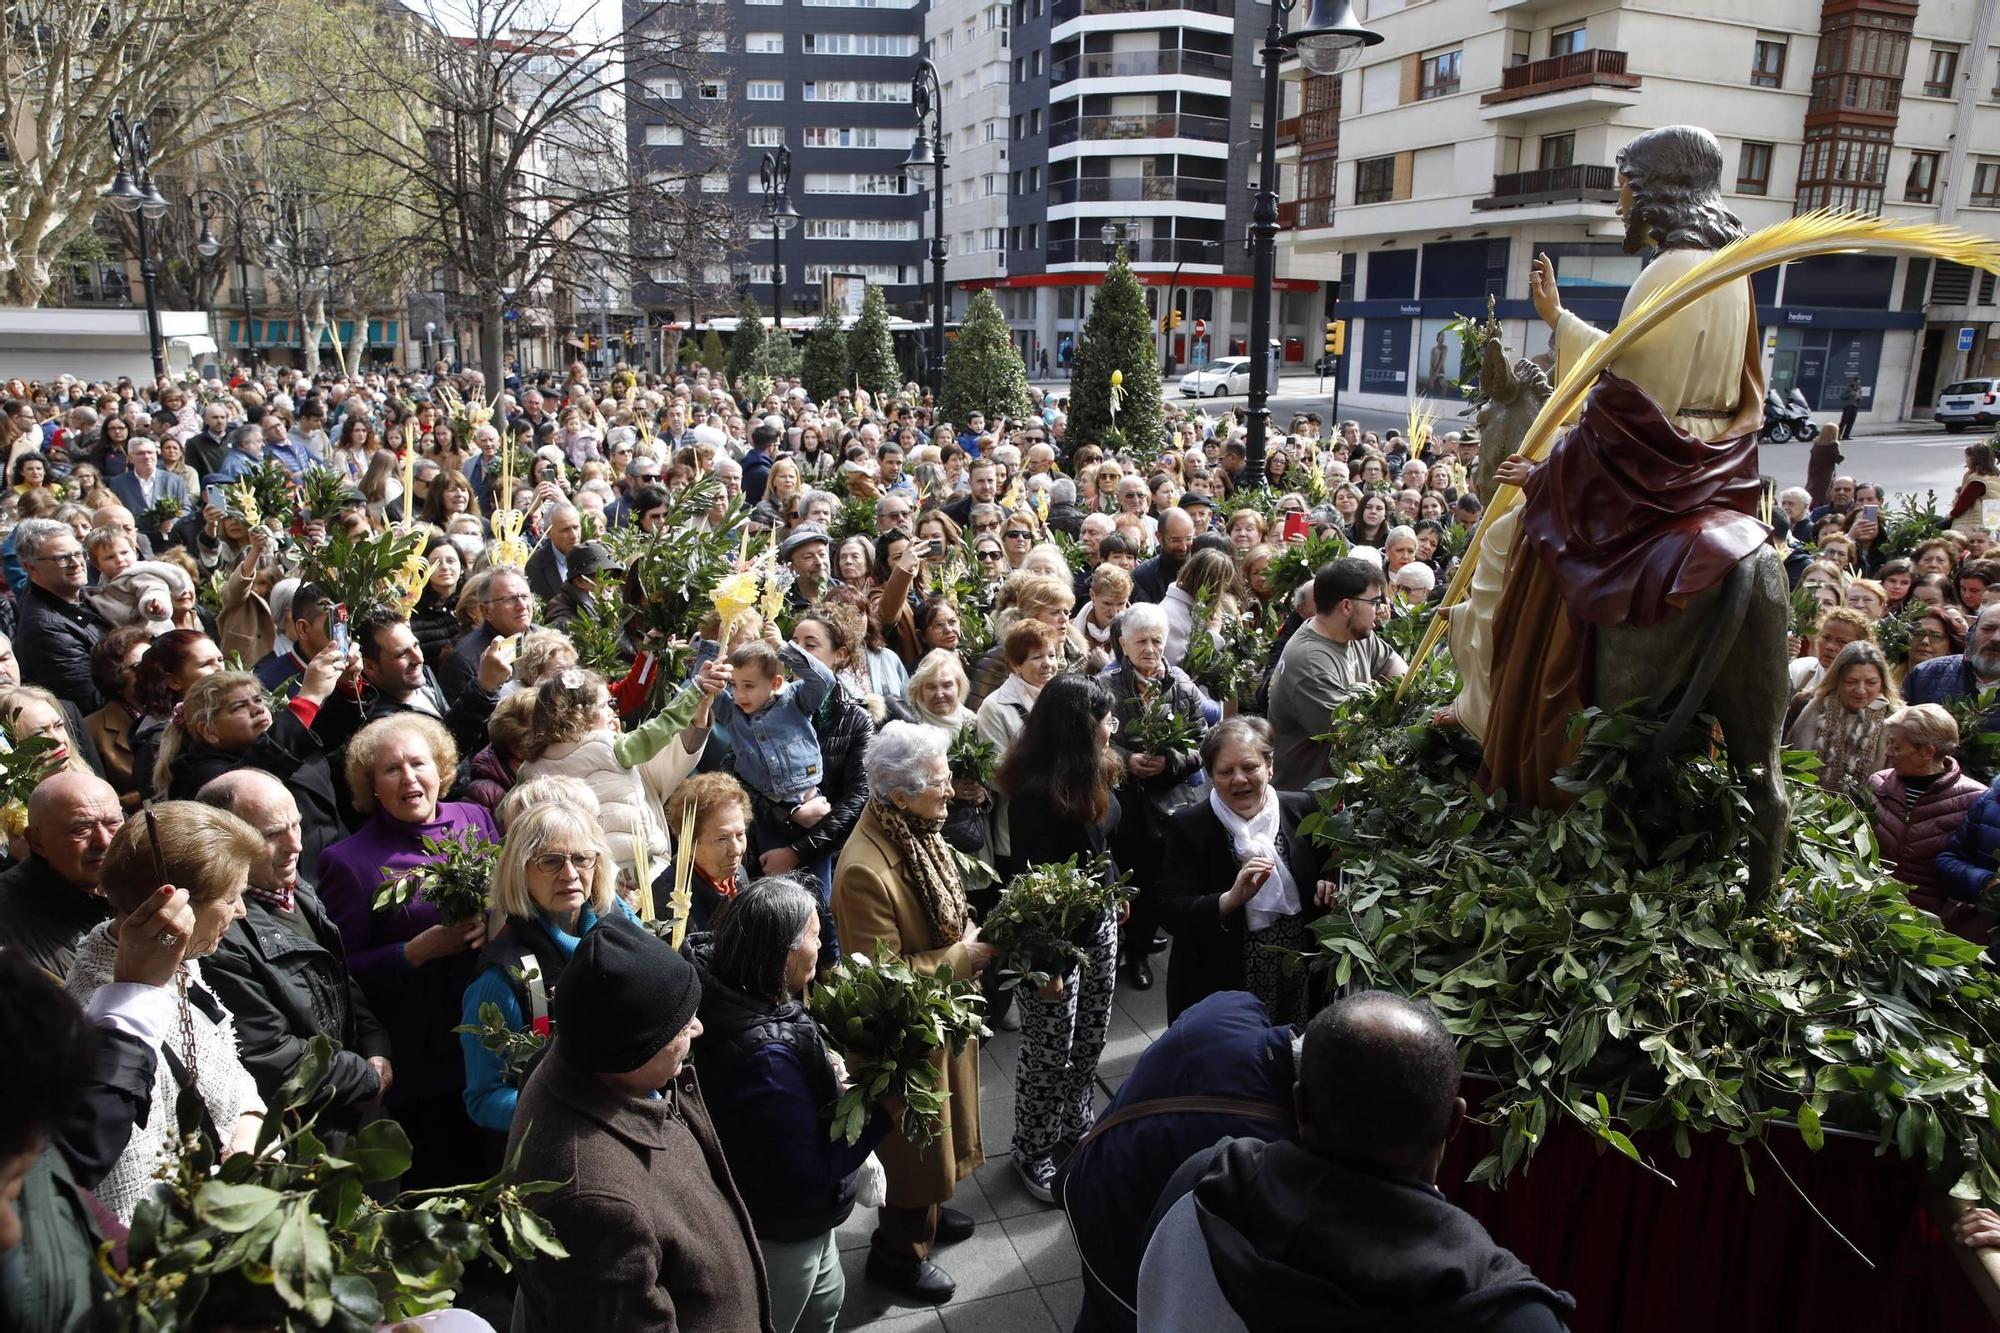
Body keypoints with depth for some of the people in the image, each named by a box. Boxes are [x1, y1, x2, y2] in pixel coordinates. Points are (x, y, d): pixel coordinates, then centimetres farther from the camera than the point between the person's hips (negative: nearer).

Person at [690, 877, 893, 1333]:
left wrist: (827, 1074, -4)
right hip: (779, 1231, -8)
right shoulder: (765, 1054, -39)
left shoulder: (727, 995, -12)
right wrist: (881, 1112, -23)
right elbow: (810, 1179, -31)